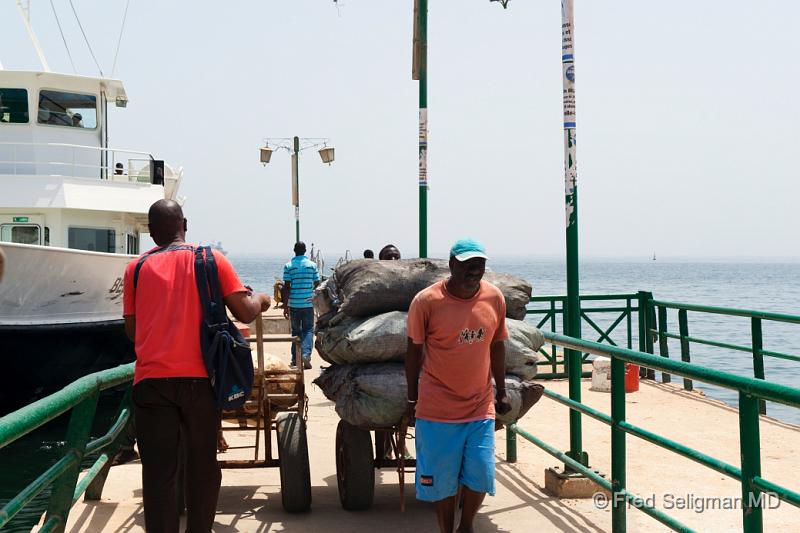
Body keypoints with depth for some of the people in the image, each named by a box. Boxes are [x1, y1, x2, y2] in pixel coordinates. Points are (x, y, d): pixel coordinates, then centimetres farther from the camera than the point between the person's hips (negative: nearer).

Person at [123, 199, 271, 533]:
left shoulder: (137, 267, 8)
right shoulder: (212, 259, 4)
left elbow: (132, 330, 12)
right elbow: (245, 313, -1)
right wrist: (260, 301, 21)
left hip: (151, 380, 0)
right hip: (198, 378, 0)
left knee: (158, 471, 3)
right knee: (202, 464, 14)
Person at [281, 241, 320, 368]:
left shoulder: (288, 266, -3)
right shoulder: (312, 265, -1)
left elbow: (287, 287, -7)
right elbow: (317, 284, 3)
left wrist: (286, 306, -4)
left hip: (294, 304, 0)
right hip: (308, 303, 0)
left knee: (296, 331, 11)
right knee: (308, 330, 5)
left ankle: (295, 359, 12)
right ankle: (306, 354, -16)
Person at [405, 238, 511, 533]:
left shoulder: (494, 297, -2)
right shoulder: (426, 301, -12)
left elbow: (496, 346, 10)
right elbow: (414, 350, -2)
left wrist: (502, 392, 14)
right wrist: (412, 399, 4)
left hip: (481, 407, 3)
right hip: (438, 409, -3)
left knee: (480, 476, 4)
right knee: (442, 481, 4)